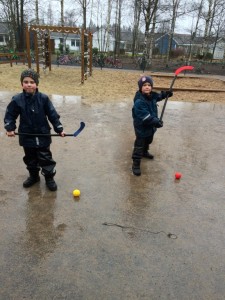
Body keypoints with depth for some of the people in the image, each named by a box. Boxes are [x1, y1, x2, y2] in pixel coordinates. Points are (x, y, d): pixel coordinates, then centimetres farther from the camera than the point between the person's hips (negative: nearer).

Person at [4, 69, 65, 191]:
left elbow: (53, 115, -7)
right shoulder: (17, 100, -8)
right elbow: (10, 115, 3)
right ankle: (33, 176, 39)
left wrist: (59, 129, -10)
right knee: (30, 158, 18)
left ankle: (49, 178, 23)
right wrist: (10, 128, -9)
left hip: (43, 135, -2)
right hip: (27, 136, 2)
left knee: (46, 158, 7)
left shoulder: (43, 98, -11)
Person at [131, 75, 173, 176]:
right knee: (139, 145, -1)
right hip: (141, 127, -9)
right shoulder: (139, 101, -31)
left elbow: (158, 96, 22)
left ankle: (145, 152, 57)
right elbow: (145, 116, -35)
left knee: (148, 141, 29)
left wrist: (165, 94, 6)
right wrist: (156, 122, -37)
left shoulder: (152, 95, -4)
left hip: (151, 126, 9)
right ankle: (136, 164, 8)